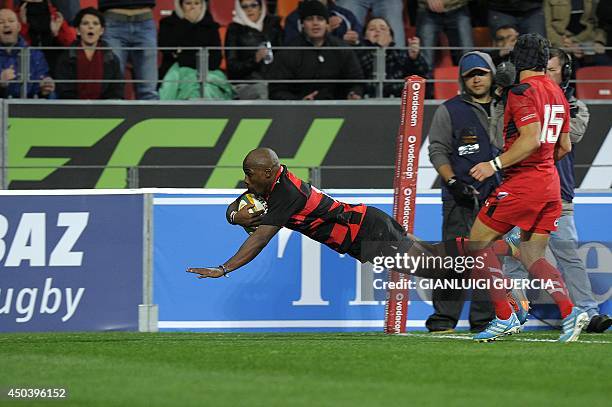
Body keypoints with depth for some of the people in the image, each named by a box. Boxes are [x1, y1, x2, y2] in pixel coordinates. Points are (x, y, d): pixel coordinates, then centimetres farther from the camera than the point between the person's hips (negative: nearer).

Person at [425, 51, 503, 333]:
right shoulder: (449, 110, 4)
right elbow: (438, 151, 0)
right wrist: (452, 182, -14)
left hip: (498, 196, 4)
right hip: (461, 198, -4)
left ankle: (484, 320, 8)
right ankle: (443, 318, -9)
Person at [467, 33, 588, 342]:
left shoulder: (523, 91, -11)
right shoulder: (557, 93, 15)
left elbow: (531, 139, -22)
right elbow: (564, 146, 20)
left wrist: (496, 164, -21)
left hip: (522, 183, -8)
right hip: (550, 184, 8)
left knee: (478, 242, 0)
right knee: (532, 257, 10)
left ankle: (505, 317, -7)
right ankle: (570, 312, -9)